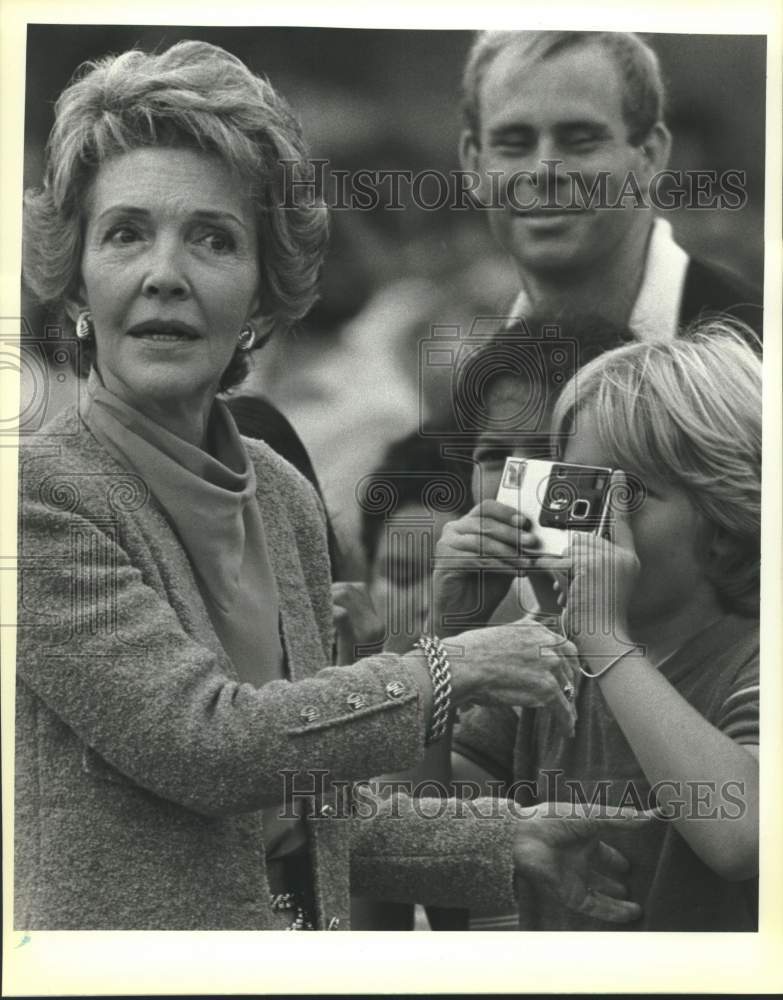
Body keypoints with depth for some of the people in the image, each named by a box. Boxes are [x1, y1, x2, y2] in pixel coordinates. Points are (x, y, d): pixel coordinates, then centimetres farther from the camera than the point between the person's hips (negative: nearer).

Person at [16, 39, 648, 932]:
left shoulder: (285, 497, 4)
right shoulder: (40, 490, -16)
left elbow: (312, 804, 11)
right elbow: (201, 740, -24)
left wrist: (506, 842, 3)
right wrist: (441, 673, -15)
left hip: (310, 925, 6)